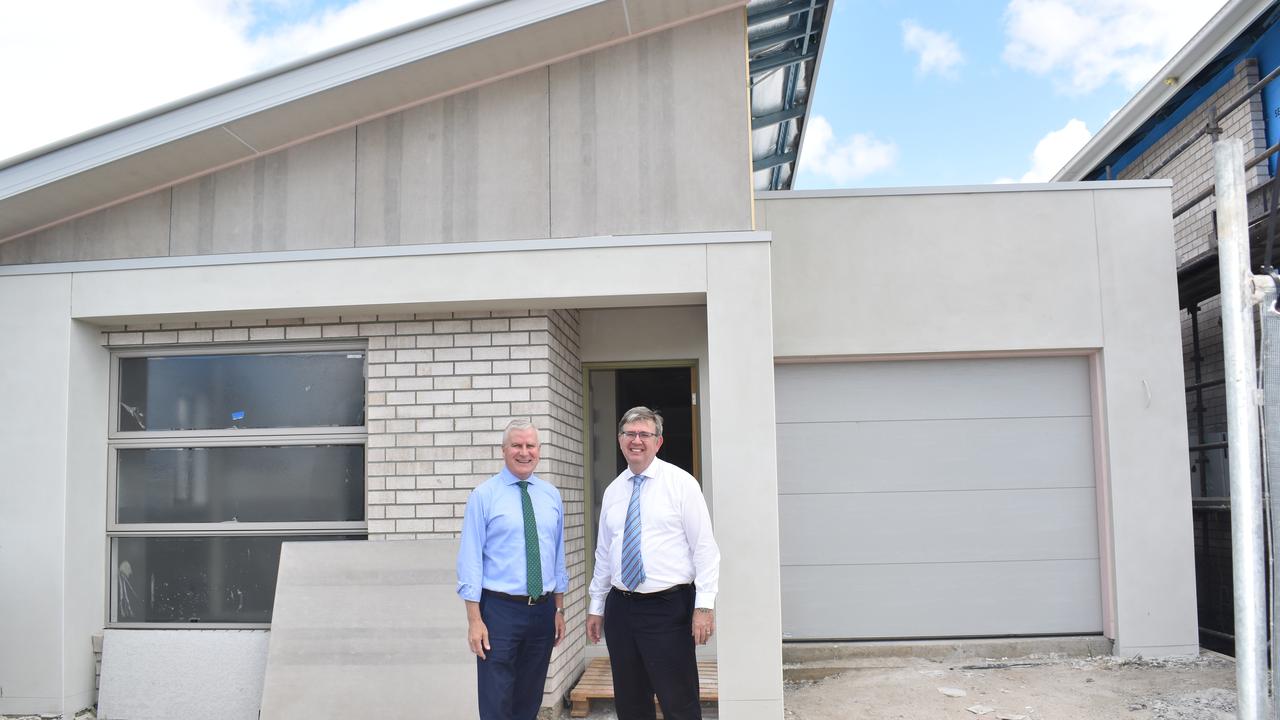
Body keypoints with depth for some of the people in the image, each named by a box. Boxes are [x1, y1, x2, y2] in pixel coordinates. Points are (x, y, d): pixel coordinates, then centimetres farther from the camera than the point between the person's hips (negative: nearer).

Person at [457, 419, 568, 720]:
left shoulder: (551, 495, 8)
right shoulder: (483, 495, -5)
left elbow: (558, 555, 13)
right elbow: (470, 559, -8)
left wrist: (559, 610, 11)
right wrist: (474, 619, -12)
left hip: (543, 611, 4)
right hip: (499, 609, -4)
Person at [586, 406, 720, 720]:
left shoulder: (681, 483, -4)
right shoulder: (613, 491, 11)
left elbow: (704, 547, -8)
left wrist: (704, 605, -14)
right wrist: (596, 607, 15)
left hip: (668, 608, -5)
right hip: (620, 608, 5)